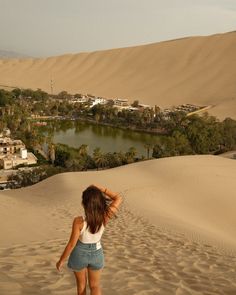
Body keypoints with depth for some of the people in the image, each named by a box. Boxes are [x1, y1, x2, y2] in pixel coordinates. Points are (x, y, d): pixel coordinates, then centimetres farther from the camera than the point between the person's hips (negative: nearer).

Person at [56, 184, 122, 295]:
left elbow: (71, 244, -22)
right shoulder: (105, 217, -27)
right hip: (96, 253, 2)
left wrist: (61, 261, -7)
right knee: (95, 286, 21)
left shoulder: (79, 221, -33)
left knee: (81, 284, 25)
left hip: (80, 254, -2)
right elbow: (118, 198, -14)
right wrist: (101, 189, -18)